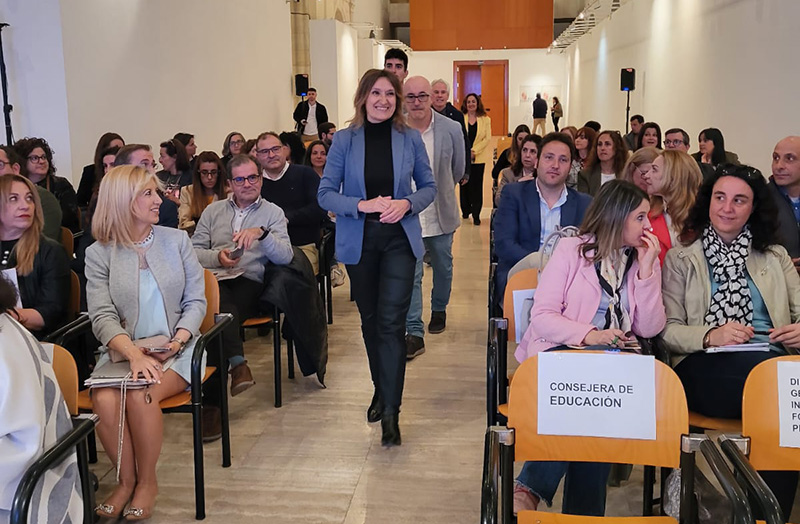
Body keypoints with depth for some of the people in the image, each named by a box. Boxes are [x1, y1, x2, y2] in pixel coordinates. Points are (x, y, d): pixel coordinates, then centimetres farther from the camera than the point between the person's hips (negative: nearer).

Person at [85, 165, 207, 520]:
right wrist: (134, 354, -24)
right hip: (121, 351, 1)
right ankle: (126, 481, -5)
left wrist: (179, 338, -13)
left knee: (141, 394, -30)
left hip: (175, 350, 0)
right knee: (105, 400, -29)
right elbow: (102, 317, -7)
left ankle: (147, 482, -7)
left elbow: (196, 301, 5)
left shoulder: (177, 240, 7)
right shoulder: (98, 254, 3)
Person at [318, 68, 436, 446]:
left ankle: (390, 411, -5)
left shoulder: (410, 139, 0)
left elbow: (428, 187, 7)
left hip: (399, 239, -1)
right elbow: (326, 194, -3)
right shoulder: (345, 139, -2)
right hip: (359, 241, 1)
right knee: (370, 319, 14)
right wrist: (363, 205, -18)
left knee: (391, 322, -10)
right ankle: (382, 389, 35)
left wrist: (407, 203, -14)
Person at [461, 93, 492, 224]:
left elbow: (487, 138, -1)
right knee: (464, 184, 6)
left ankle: (476, 215, 0)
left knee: (476, 185, -3)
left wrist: (474, 151, -11)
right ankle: (465, 210, 22)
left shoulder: (485, 119, 5)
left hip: (478, 158, 0)